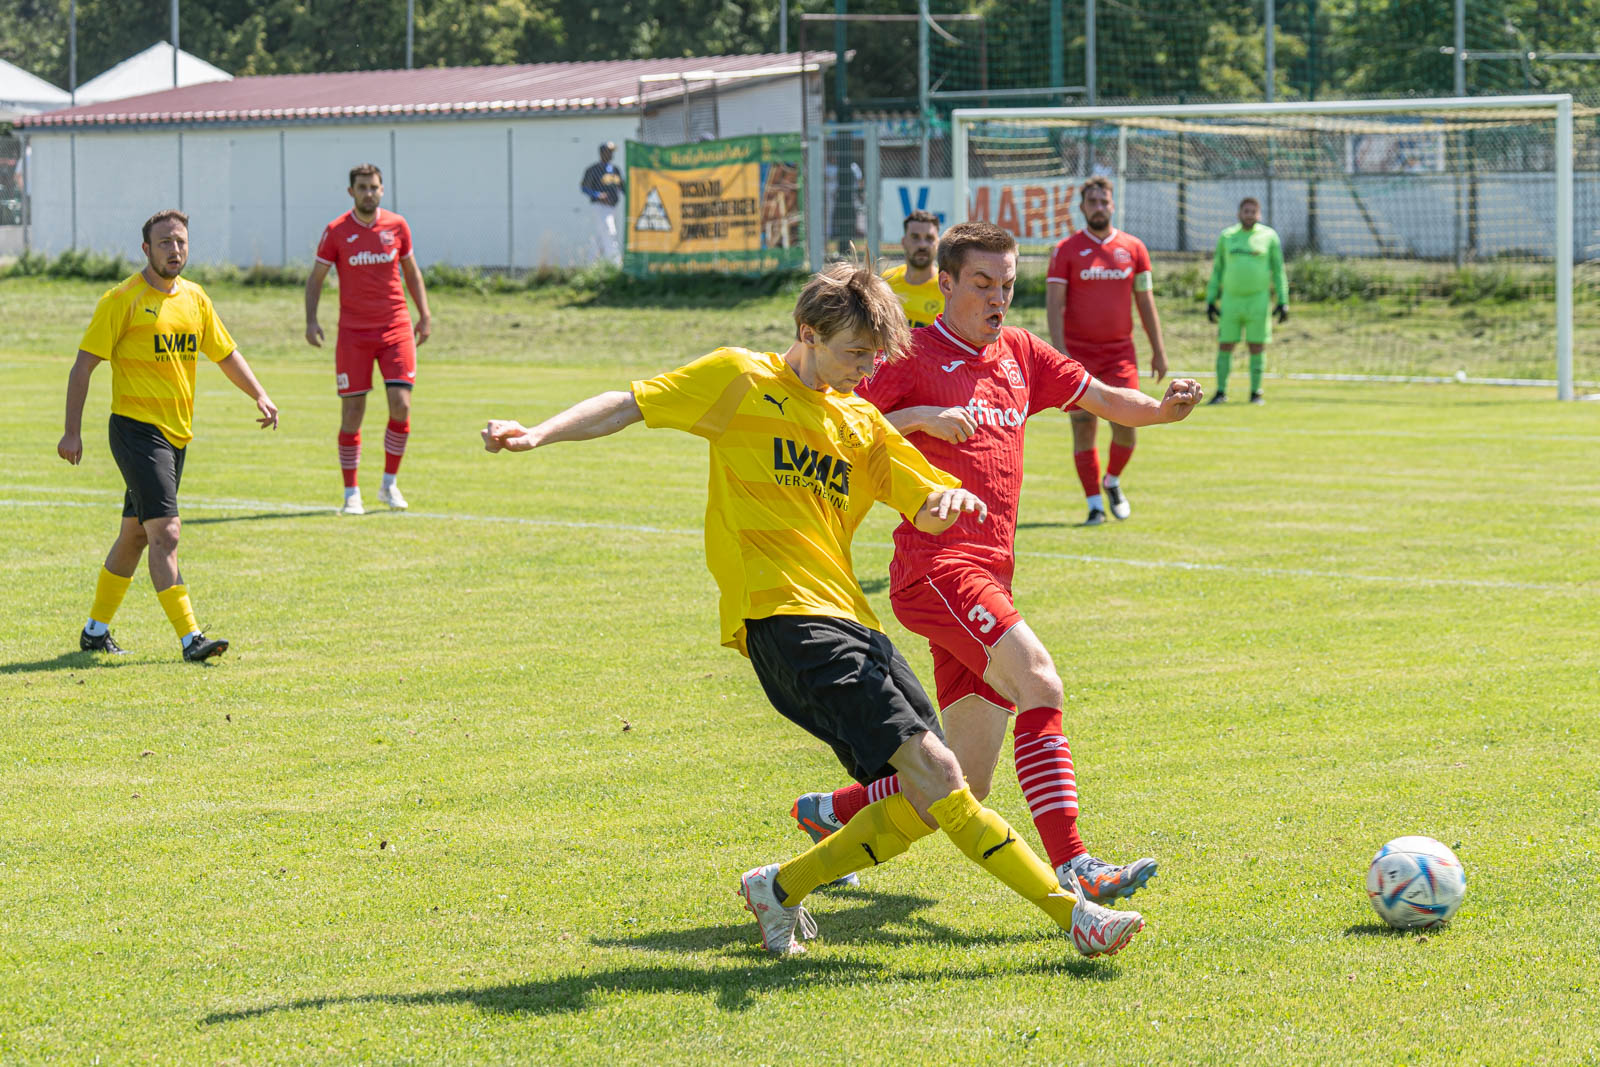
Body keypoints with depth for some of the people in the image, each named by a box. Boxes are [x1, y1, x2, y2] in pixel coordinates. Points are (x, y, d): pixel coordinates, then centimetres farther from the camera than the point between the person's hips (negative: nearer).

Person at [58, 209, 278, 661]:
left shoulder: (194, 298, 11)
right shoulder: (123, 299, -8)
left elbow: (225, 353, 21)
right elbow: (84, 365, -7)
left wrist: (260, 396, 5)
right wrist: (72, 432, -12)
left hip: (177, 434, 7)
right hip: (136, 429, -7)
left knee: (135, 535, 14)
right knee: (165, 532, -16)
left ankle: (96, 630, 27)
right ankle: (190, 639, -20)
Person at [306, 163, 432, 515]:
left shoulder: (397, 226, 4)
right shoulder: (336, 232, -2)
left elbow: (411, 271, 16)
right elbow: (316, 278, 3)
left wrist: (424, 314, 11)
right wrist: (311, 320, -9)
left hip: (396, 329, 2)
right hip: (353, 334, -2)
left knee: (401, 405, -9)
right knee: (352, 413, -2)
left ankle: (389, 484, 8)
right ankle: (351, 493, 7)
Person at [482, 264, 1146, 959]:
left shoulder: (862, 421, 21)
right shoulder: (741, 379, 4)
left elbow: (928, 509, 17)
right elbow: (629, 406, 4)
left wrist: (948, 503, -7)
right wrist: (538, 435, -10)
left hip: (849, 618, 8)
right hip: (783, 615, -8)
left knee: (923, 806, 0)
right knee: (931, 771, -17)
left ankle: (781, 887, 17)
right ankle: (1069, 911, -18)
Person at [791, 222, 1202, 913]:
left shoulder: (1019, 353, 18)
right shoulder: (914, 355, -1)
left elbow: (1105, 400, 16)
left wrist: (1162, 409, -4)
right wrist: (920, 417, -18)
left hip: (988, 579, 8)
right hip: (936, 565, -8)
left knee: (966, 785, 7)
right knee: (1039, 682, -28)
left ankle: (828, 813, 29)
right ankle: (1071, 868, -33)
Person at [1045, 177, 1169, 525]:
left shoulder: (1133, 248, 7)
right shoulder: (1067, 250, 0)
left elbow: (1145, 301, 12)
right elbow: (1054, 304, -5)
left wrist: (1158, 350, 9)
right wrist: (1060, 351, -16)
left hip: (1120, 351, 1)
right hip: (1078, 353, -1)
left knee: (1126, 425, -8)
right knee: (1084, 428, -2)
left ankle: (1113, 481, 20)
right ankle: (1095, 504, 6)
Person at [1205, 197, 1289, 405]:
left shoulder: (1269, 236, 2)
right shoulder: (1226, 237, 8)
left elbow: (1278, 271, 4)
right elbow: (1217, 271, 12)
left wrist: (1282, 302, -2)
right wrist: (1210, 300, 6)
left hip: (1258, 300, -2)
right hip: (1231, 300, 2)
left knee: (1257, 347, -1)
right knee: (1225, 346, 1)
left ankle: (1256, 393, 7)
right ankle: (1221, 392, 9)